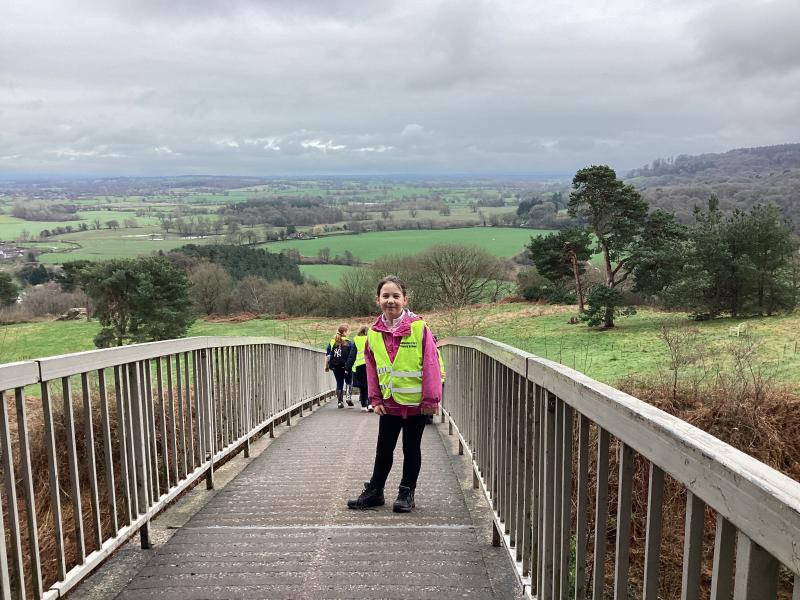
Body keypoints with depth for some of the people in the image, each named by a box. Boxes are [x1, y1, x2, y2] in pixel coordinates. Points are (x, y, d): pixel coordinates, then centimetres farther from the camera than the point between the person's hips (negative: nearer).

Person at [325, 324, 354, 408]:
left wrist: (326, 366, 9)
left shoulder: (332, 342, 4)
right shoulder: (348, 343, -7)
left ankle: (340, 401, 9)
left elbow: (327, 355, 4)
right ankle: (348, 397, -5)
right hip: (345, 366, -3)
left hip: (335, 366, 3)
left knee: (339, 383, 12)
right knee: (348, 382, 14)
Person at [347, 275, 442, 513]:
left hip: (416, 402, -3)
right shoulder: (374, 332, -2)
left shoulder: (419, 327, -14)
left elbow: (431, 364, -12)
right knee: (384, 448, 15)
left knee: (411, 448, 11)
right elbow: (371, 367, 7)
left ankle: (407, 492, 26)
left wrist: (431, 399, -12)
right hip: (389, 402, 4)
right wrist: (375, 399, 4)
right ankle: (374, 491, 29)